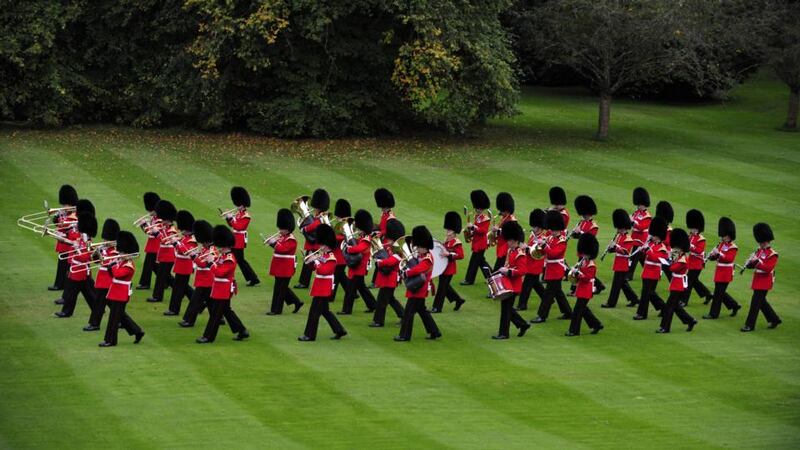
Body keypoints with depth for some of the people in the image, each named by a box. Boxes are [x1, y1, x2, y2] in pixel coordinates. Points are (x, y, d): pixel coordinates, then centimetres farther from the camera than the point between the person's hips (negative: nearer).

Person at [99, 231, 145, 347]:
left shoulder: (129, 265, -18)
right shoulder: (122, 261, 11)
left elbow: (117, 274, -33)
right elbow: (113, 275, 14)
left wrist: (113, 265, -19)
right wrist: (110, 267, -5)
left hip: (120, 295, -10)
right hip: (116, 293, 10)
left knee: (114, 317, -4)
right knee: (121, 315, 19)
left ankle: (110, 340, 2)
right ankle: (137, 332, 26)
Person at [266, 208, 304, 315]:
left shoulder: (291, 240, -16)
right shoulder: (282, 237, 13)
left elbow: (282, 249, -28)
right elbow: (278, 247, 15)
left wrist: (274, 242, -21)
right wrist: (272, 242, -2)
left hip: (285, 269, -10)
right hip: (280, 267, 10)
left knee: (279, 288, -4)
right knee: (283, 287, 15)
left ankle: (276, 309, 2)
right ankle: (297, 302, 25)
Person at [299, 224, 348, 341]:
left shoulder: (331, 258, -16)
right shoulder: (322, 255, 12)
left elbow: (323, 270, -27)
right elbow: (315, 268, 15)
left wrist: (316, 261, -22)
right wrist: (311, 260, -4)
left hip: (323, 288, -10)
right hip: (320, 287, 10)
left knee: (314, 311, -7)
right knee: (325, 310, 15)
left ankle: (309, 335, -2)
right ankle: (339, 330, 21)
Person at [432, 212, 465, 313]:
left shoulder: (456, 242, -16)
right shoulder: (447, 240, 11)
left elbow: (460, 255, -23)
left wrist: (449, 254, -32)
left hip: (449, 268, -9)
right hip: (444, 266, 9)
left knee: (442, 287, -3)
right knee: (445, 286, 16)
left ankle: (437, 307, 4)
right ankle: (458, 300, 29)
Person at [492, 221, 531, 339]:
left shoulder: (520, 254, -17)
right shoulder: (510, 251, 11)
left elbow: (522, 271, -23)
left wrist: (508, 271, -27)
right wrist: (503, 270, 8)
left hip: (513, 286, -10)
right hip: (507, 284, 10)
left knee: (506, 309, -4)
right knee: (508, 308, 15)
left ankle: (503, 333, 3)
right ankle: (523, 324, 27)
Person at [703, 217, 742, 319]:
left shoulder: (733, 247, -12)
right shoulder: (721, 244, 12)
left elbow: (729, 258, -24)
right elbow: (714, 257, 13)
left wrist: (719, 253, -31)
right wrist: (712, 255, -9)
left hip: (726, 273, -8)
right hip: (719, 272, 8)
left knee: (718, 293, -5)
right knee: (720, 292, 14)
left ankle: (713, 314, 0)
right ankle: (735, 306, 28)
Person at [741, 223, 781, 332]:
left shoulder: (772, 254, -13)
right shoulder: (759, 251, 10)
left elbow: (768, 269, -23)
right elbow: (751, 264, 9)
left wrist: (757, 262, -31)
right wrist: (750, 263, -14)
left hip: (764, 282, -8)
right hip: (757, 280, 8)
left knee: (755, 302, -7)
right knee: (761, 301, 16)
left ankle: (750, 325, -3)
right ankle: (775, 319, 30)